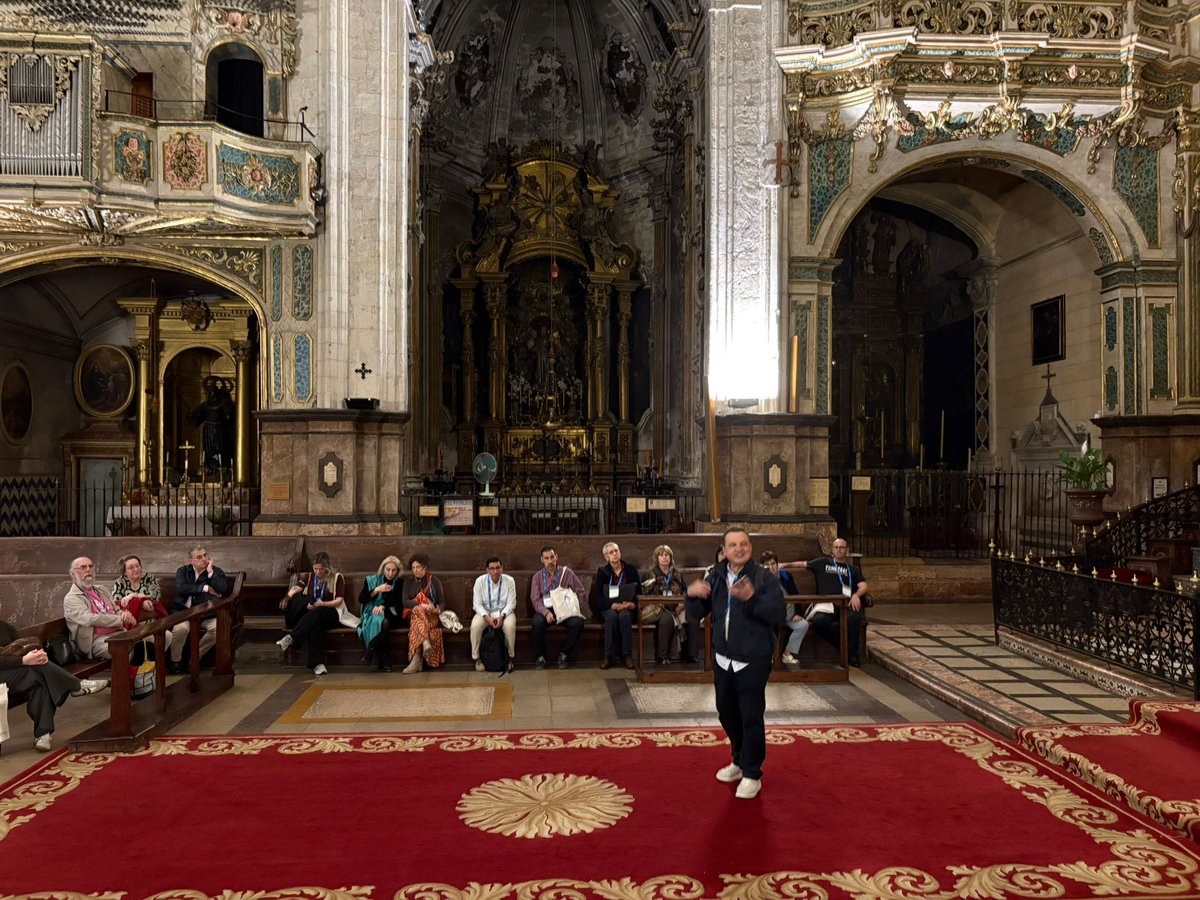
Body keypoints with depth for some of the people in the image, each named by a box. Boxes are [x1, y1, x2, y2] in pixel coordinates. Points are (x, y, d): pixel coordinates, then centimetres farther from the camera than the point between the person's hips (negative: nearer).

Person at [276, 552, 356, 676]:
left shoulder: (337, 578, 5)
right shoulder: (308, 577, 15)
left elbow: (339, 601, -3)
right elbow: (296, 588, -6)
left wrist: (321, 604, -20)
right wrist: (288, 597, -30)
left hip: (330, 614, -2)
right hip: (311, 615, 2)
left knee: (316, 613, -38)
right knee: (315, 625, -36)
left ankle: (290, 638, -47)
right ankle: (318, 663, -45)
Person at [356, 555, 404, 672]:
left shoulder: (400, 583, 12)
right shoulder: (371, 580, 13)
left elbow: (399, 603, 4)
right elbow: (361, 599, 4)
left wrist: (383, 606, -14)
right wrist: (377, 590, -9)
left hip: (392, 615, 0)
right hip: (372, 614, 0)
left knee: (384, 622, -39)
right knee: (377, 621, -38)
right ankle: (385, 661, -37)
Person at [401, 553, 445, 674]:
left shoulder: (435, 581, 11)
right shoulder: (408, 582, 12)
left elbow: (442, 602, 8)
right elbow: (405, 601, -1)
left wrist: (438, 609, -17)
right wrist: (422, 605, -18)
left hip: (431, 615, -1)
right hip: (413, 613, 1)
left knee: (417, 623, -36)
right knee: (418, 610, -37)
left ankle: (416, 660, -43)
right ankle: (426, 644, -53)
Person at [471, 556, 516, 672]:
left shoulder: (509, 580, -10)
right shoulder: (480, 581, -10)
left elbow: (511, 603, -8)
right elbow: (477, 604, -9)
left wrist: (502, 616, -24)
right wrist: (486, 617, -25)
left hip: (504, 611, 0)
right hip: (485, 612, 1)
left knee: (510, 626, -33)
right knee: (475, 626, -30)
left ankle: (510, 657, -11)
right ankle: (477, 658, -11)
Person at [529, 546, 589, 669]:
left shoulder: (566, 573, 5)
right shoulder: (537, 576, 6)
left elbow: (582, 593, 6)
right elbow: (535, 600, -3)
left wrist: (576, 608, -9)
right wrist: (546, 612, -20)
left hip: (564, 610, 0)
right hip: (545, 610, 0)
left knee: (578, 622, -29)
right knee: (537, 623, -33)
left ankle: (563, 653, -7)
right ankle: (541, 656, -11)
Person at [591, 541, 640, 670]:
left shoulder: (631, 570, 8)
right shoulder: (602, 572, 4)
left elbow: (639, 592, 5)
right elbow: (597, 597, -5)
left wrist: (633, 604, -17)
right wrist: (613, 605, -22)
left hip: (627, 608, 0)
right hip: (608, 609, 0)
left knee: (624, 615, -35)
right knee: (611, 616, -35)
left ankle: (627, 655, -29)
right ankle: (608, 655, -31)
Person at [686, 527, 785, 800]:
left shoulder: (765, 577, -11)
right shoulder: (715, 578, 6)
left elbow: (778, 614, -19)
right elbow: (697, 614, 9)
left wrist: (752, 598, -34)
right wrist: (692, 595, -13)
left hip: (753, 661, -6)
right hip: (723, 659, 6)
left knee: (751, 717, -2)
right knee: (727, 713, 18)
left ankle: (752, 774, 14)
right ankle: (739, 760, 39)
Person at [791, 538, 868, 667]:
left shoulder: (854, 569, 24)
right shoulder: (823, 563, 24)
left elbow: (863, 586, 10)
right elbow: (803, 564, 23)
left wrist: (856, 595, -11)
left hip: (846, 604, 1)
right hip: (826, 604, -1)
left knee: (854, 617, -36)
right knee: (820, 620, -36)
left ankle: (852, 653, -17)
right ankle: (843, 647, -16)